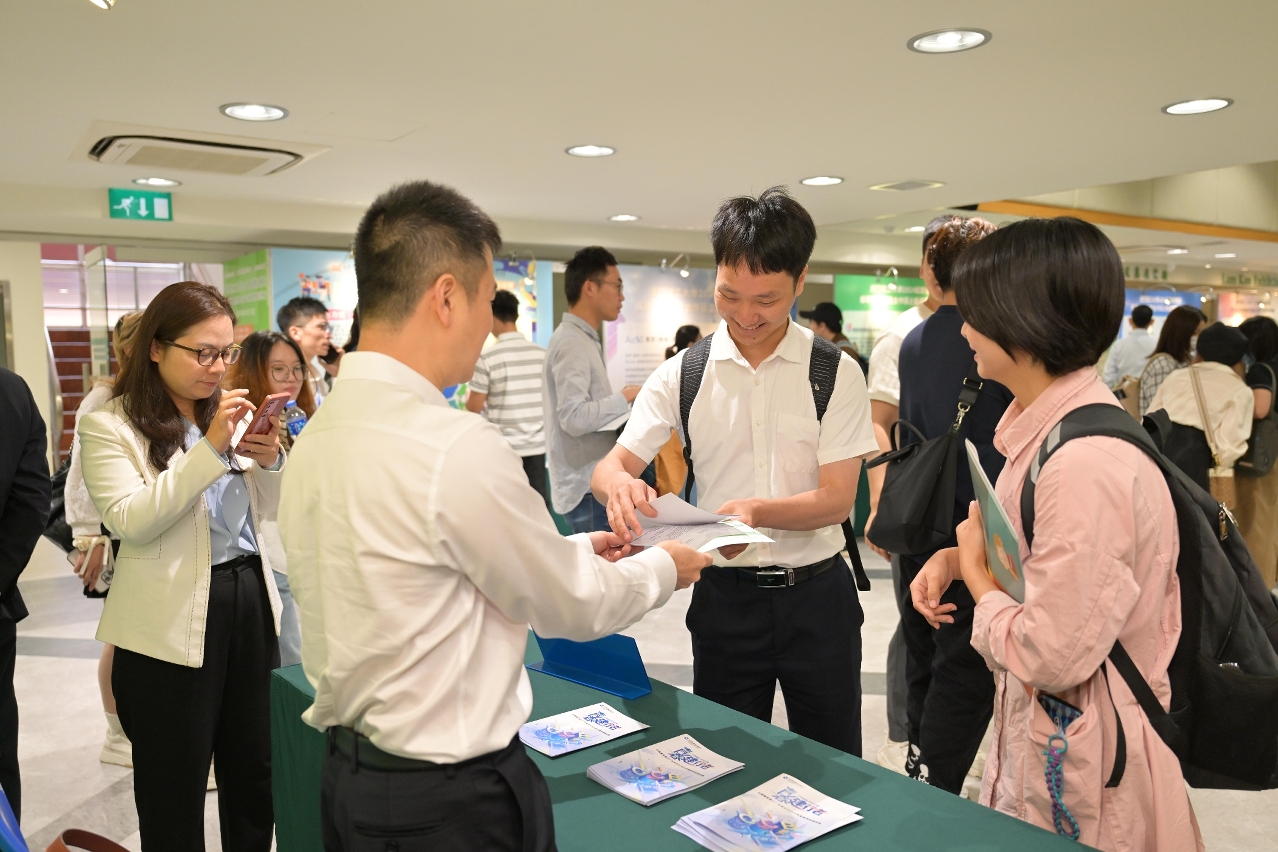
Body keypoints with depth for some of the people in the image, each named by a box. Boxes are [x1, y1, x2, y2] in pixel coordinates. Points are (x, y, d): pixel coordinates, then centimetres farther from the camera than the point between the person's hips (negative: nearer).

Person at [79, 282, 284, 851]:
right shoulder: (109, 426, -6)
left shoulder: (230, 412, 10)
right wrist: (210, 449, -24)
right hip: (171, 623, -5)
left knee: (256, 772, 13)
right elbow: (129, 520, -20)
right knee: (175, 789, 9)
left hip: (250, 601, 5)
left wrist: (269, 459, -7)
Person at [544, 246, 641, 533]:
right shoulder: (571, 342, -15)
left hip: (594, 483, 10)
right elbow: (574, 418, -24)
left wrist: (620, 400, 7)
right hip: (588, 489, -10)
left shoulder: (582, 340, 15)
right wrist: (626, 397, -16)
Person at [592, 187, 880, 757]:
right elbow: (610, 466, -5)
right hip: (724, 596, 1)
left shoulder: (838, 373, -5)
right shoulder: (683, 374, -1)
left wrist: (757, 510, -30)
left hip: (818, 596, 0)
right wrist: (620, 484, -30)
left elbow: (837, 499, -11)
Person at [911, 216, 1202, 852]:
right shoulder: (1041, 426, 1)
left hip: (1083, 752, -8)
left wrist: (975, 572, -12)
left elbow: (1051, 656, -27)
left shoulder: (1087, 464, -29)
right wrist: (958, 556, -1)